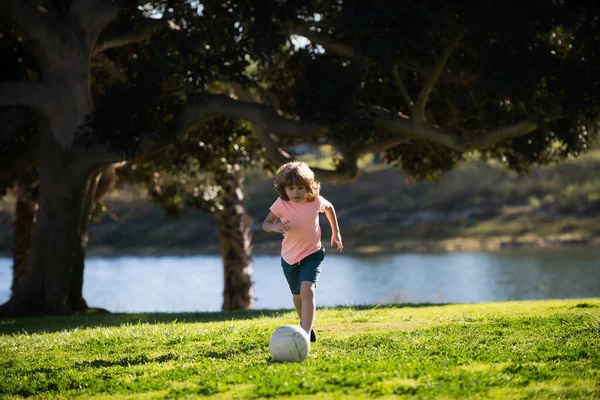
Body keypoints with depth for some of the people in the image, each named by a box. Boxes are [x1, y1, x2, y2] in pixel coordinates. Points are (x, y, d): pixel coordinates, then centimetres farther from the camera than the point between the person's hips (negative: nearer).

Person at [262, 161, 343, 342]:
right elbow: (266, 223, -12)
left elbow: (329, 207, 9)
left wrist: (336, 232, 12)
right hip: (290, 257, 2)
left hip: (312, 254, -2)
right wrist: (276, 227, -35)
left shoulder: (316, 201, -13)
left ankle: (306, 334, -30)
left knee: (307, 290, -25)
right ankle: (305, 322, 49)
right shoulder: (281, 204, -16)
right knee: (297, 295, 19)